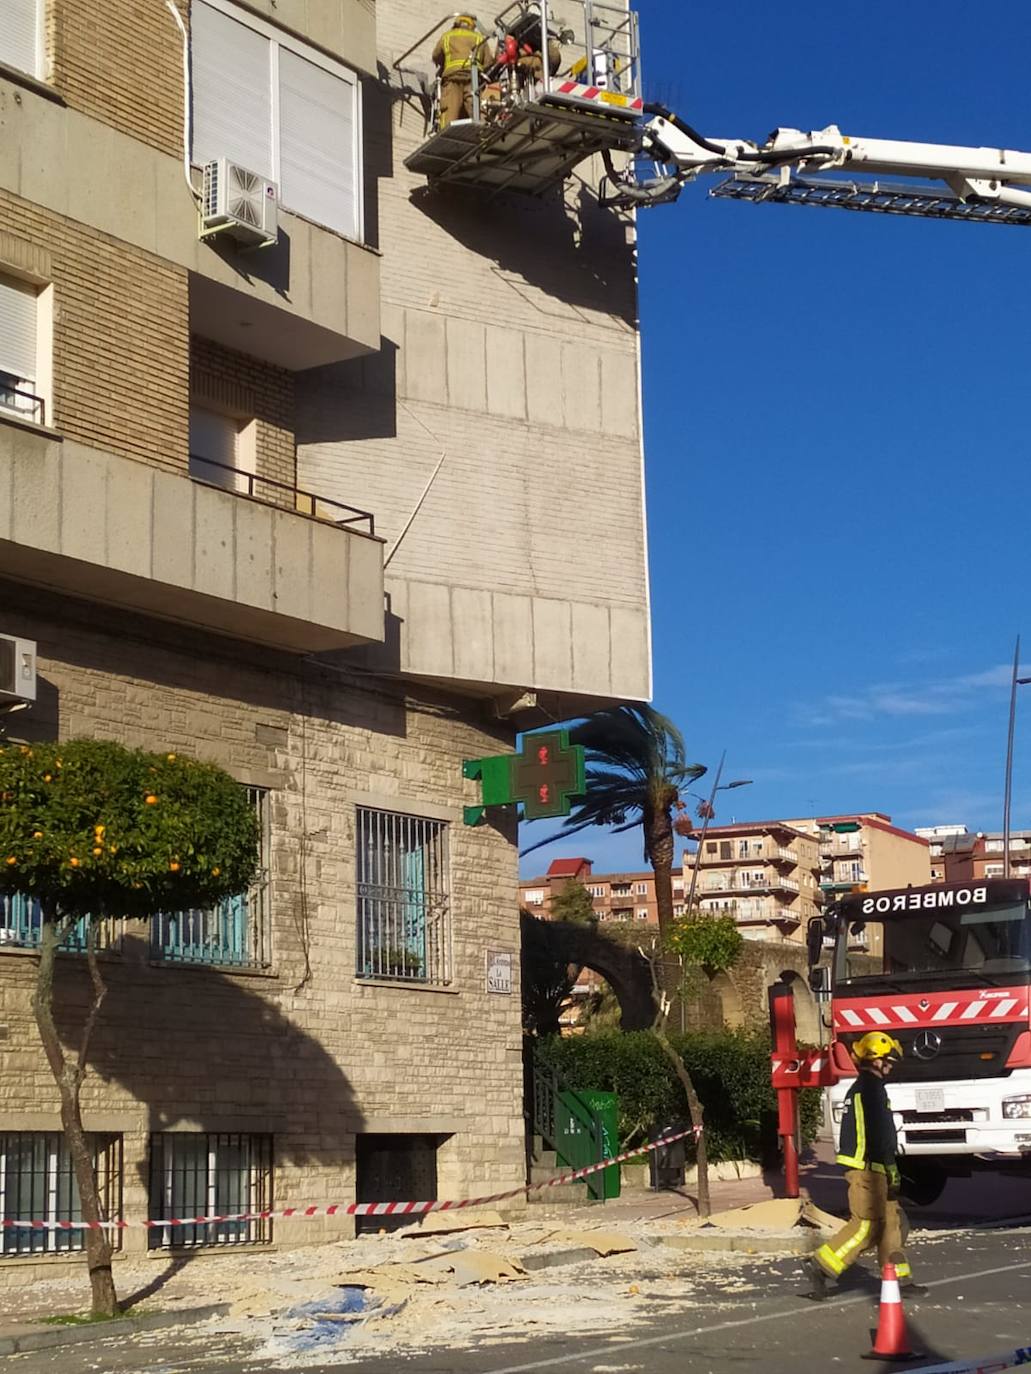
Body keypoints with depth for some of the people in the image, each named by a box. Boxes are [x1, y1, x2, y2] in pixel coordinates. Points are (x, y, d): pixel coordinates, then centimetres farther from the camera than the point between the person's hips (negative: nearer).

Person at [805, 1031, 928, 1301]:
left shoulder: (859, 1088, 18)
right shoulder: (872, 1089, -14)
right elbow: (881, 1136, -18)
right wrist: (893, 1173, -16)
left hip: (863, 1167, 10)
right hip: (870, 1169, -10)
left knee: (891, 1223, 11)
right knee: (866, 1225, -8)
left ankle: (899, 1279, 13)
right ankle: (823, 1266, -6)